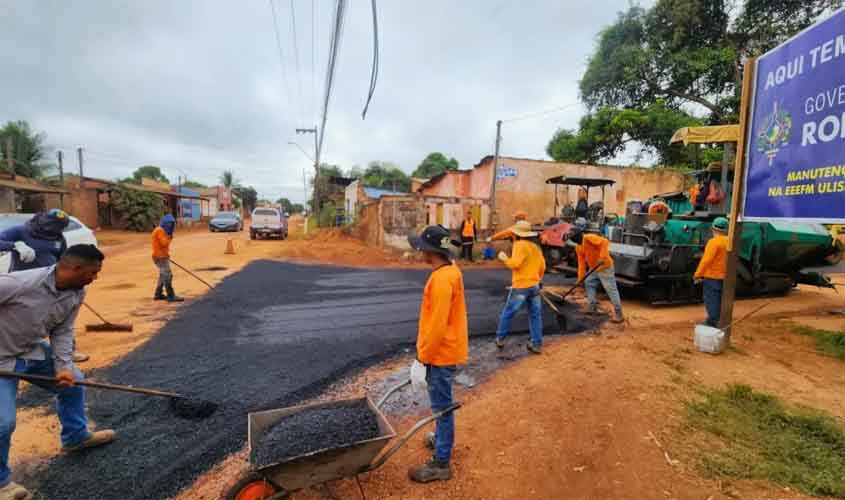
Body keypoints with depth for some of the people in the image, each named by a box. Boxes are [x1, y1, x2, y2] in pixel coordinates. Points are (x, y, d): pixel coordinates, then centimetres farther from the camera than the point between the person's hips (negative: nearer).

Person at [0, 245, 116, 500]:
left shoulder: (77, 293, -12)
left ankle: (76, 437, 37)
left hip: (34, 351, 7)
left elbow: (62, 331, -4)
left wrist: (63, 366, -13)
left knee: (73, 383, 15)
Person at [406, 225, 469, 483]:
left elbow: (437, 326, -27)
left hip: (441, 354, -10)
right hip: (446, 350, 10)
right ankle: (442, 439, 46)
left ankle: (441, 463, 22)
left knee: (442, 407, 5)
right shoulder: (450, 270, 4)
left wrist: (421, 359, -18)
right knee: (441, 404, 26)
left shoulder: (441, 280, -27)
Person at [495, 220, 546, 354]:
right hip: (534, 285, 6)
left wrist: (504, 258, -5)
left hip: (520, 286, -6)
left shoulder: (519, 245, -11)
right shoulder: (536, 247, 11)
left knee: (507, 313, 8)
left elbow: (515, 263, -22)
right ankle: (537, 344, 14)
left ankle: (500, 339, 18)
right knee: (535, 315, 11)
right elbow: (542, 267, 15)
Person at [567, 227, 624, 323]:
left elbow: (605, 242, -31)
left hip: (605, 267, -9)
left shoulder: (590, 238, -18)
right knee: (589, 283, 16)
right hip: (593, 268, 10)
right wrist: (581, 277, 4)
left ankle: (618, 314, -2)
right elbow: (581, 262, 8)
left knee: (611, 289, -7)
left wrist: (602, 257, -38)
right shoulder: (578, 248, 7)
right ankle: (593, 308, 24)